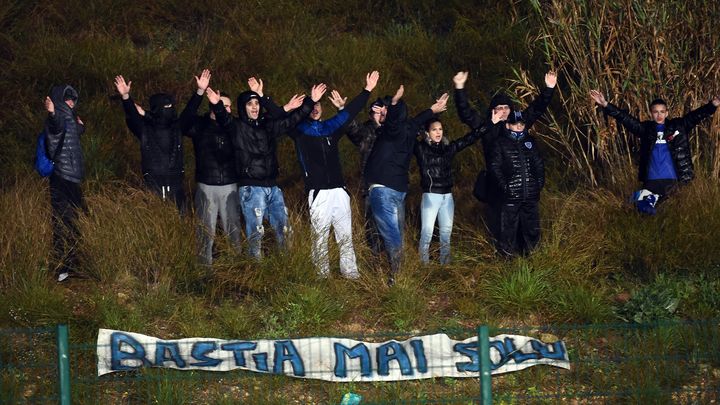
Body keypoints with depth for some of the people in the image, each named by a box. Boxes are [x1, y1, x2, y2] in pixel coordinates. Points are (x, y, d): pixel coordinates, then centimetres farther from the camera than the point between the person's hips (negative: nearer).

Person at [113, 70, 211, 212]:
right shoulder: (145, 129, 4)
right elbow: (132, 115, -9)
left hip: (175, 186, 3)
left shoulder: (177, 128, 12)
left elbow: (190, 111, 3)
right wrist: (125, 96, -27)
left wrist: (200, 91, -10)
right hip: (152, 186, -3)